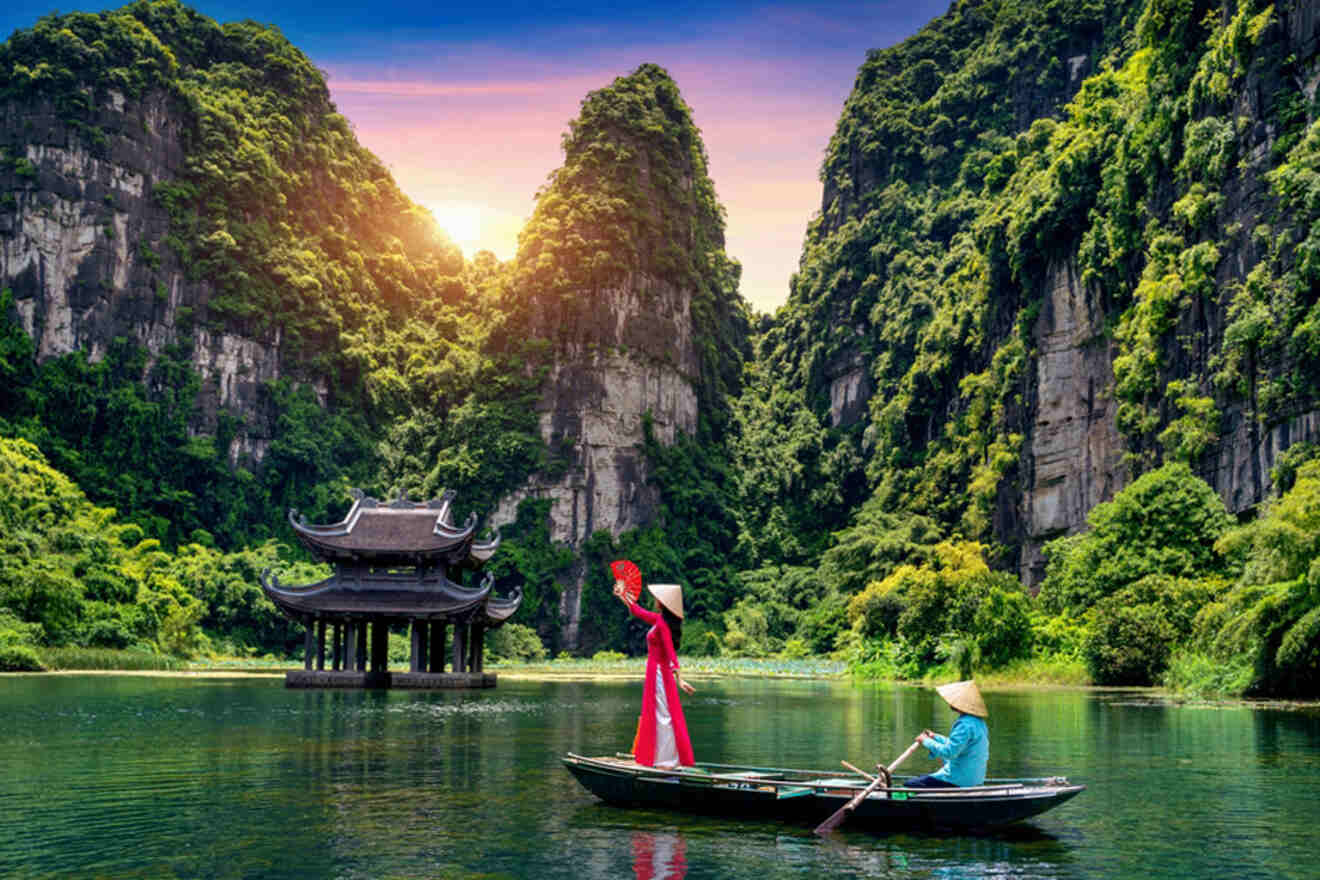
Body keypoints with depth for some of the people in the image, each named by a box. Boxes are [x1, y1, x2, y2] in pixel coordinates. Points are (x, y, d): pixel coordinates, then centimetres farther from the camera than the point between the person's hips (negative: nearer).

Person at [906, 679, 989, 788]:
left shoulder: (965, 725, -22)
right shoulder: (978, 722, 11)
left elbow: (948, 752, -24)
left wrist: (926, 741, -11)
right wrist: (935, 737, 19)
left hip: (959, 781, -10)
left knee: (910, 784, -7)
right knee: (921, 778, 25)